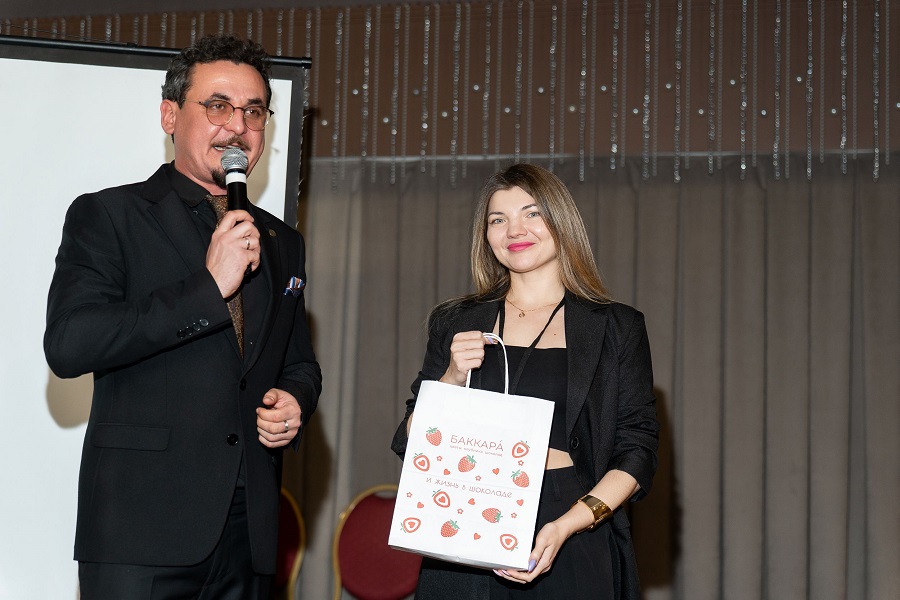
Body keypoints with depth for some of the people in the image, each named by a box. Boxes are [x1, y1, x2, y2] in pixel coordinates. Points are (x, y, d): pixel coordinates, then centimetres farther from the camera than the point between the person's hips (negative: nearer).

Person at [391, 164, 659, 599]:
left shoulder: (616, 327, 4)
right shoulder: (454, 324, 10)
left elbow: (636, 453, -2)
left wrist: (567, 525, -15)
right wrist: (453, 379, -8)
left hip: (573, 549, -1)